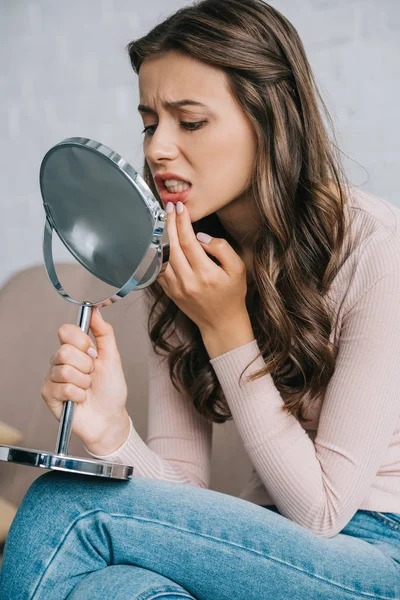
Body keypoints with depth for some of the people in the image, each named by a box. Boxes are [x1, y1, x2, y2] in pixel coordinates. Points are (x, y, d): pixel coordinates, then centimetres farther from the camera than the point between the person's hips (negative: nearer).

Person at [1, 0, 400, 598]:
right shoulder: (177, 261, 0)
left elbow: (322, 508, -14)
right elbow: (181, 484, -2)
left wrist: (225, 326, -19)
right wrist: (113, 432, -25)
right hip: (274, 541, 4)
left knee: (65, 505, -22)